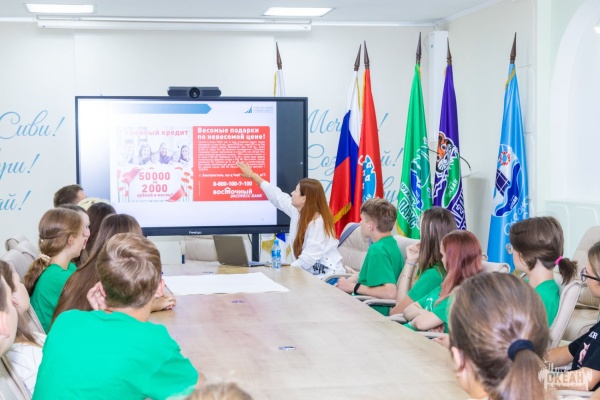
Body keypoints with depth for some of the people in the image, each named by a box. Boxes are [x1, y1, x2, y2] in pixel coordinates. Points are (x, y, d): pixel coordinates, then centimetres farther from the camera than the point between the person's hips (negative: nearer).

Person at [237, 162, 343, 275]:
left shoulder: (318, 222, -22)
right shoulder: (296, 211, 3)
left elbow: (309, 257, -28)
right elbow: (278, 196, 17)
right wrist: (253, 175, 26)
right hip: (310, 272, 8)